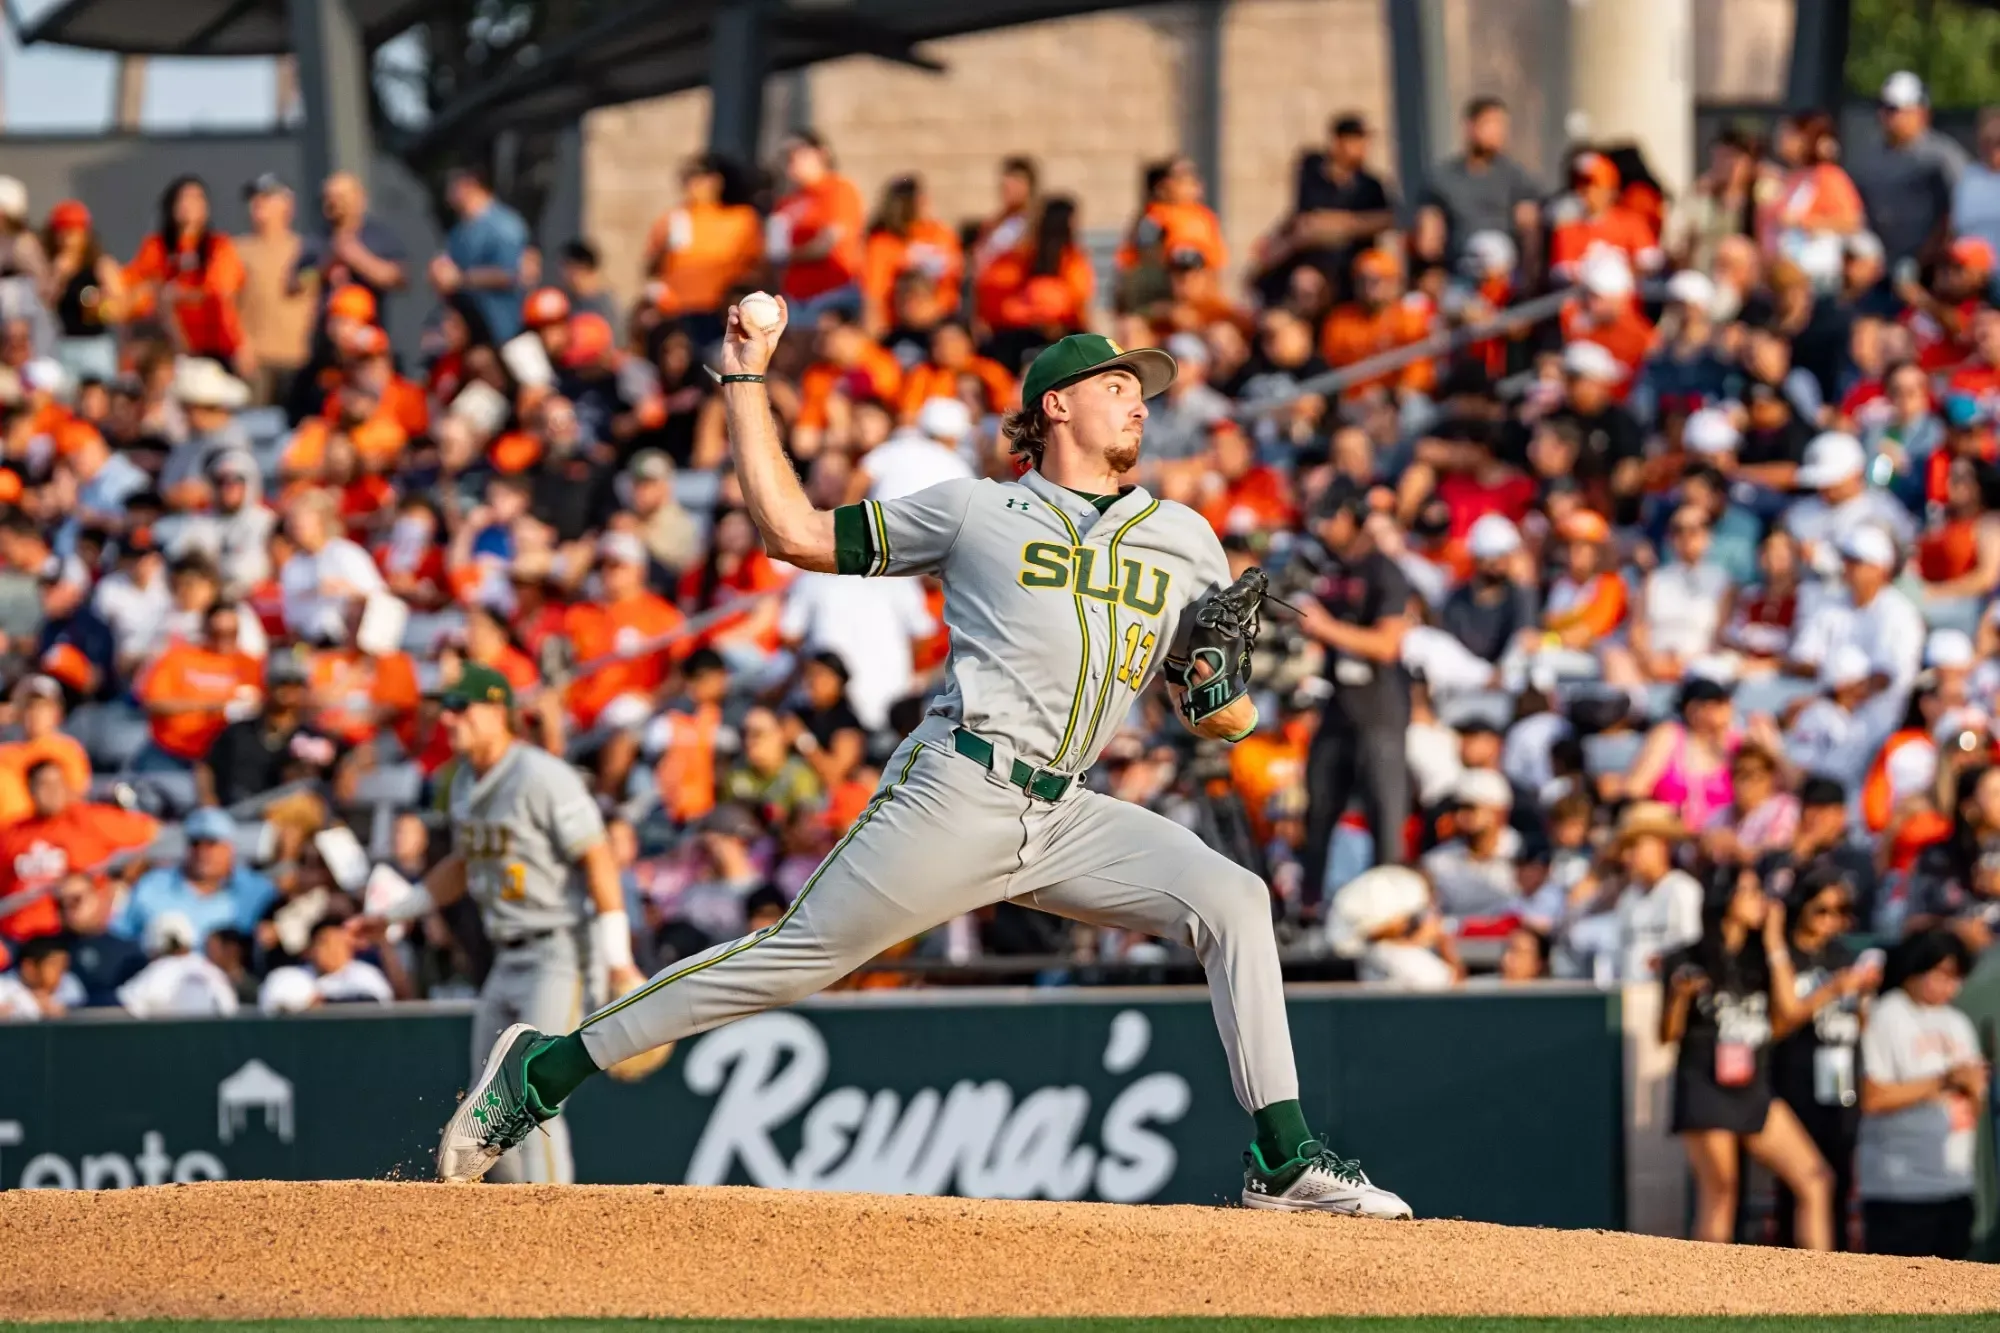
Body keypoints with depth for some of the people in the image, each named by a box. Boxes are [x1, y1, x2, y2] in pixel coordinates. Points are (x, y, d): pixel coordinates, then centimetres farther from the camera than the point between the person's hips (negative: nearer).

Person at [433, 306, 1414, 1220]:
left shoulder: (1184, 540, 18)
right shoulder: (976, 511, 8)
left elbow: (1228, 722, 19)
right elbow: (794, 531, 8)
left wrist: (1217, 670, -5)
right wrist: (745, 383, 10)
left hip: (1065, 819, 4)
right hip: (957, 794, -4)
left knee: (1231, 899, -14)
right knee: (793, 958, -7)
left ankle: (1286, 1163, -14)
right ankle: (541, 1073, 2)